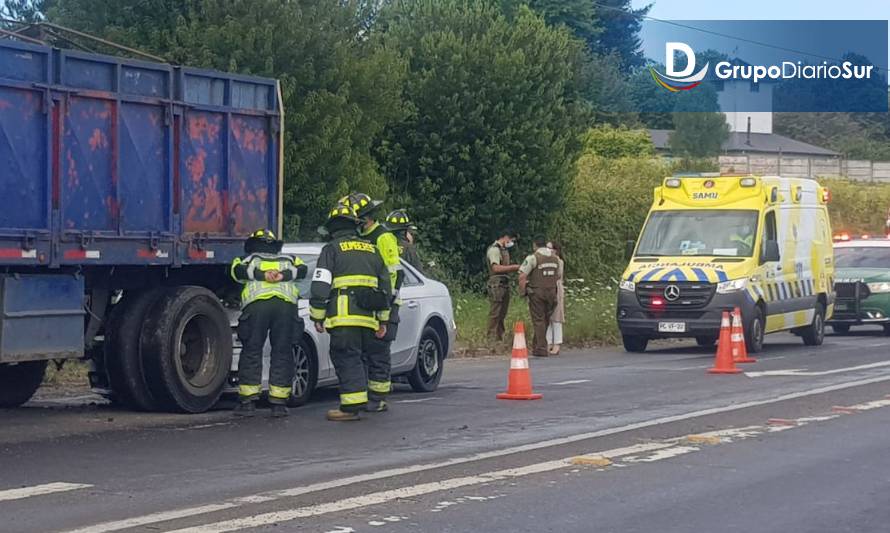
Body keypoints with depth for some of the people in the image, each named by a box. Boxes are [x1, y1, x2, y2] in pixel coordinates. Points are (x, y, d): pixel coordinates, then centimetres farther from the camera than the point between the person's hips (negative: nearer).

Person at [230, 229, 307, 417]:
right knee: (282, 353, 7)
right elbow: (301, 270, 14)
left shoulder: (248, 259, 29)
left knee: (251, 352, 6)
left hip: (256, 304, -1)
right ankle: (279, 404, 4)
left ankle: (248, 402, 4)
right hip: (286, 304, 1)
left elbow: (238, 270, 8)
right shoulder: (288, 259, 33)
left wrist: (262, 275, -2)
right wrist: (283, 275, 1)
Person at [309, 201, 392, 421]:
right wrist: (383, 320, 25)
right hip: (368, 318, 6)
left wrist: (317, 317, 1)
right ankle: (359, 400, 14)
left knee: (347, 360, -7)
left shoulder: (332, 249, 2)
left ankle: (351, 405, -12)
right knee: (360, 359, 14)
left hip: (344, 318, -6)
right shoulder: (371, 250, 21)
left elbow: (320, 286, -5)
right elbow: (385, 286, 22)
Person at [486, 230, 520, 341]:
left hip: (505, 284, 10)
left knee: (502, 314, 11)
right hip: (497, 285, -10)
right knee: (495, 314, -8)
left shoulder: (504, 249, 19)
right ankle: (492, 339, -7)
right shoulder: (494, 249, -12)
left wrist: (517, 269, 8)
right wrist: (514, 267, -19)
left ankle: (499, 338, 16)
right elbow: (496, 268, -22)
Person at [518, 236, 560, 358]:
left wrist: (522, 291, -4)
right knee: (545, 320, 13)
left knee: (538, 320, 0)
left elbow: (522, 276, -15)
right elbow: (558, 276, 17)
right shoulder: (555, 258, 8)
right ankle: (536, 346, 22)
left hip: (536, 293, -5)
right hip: (551, 292, 5)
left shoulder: (533, 258, -10)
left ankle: (541, 349, -2)